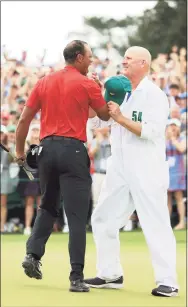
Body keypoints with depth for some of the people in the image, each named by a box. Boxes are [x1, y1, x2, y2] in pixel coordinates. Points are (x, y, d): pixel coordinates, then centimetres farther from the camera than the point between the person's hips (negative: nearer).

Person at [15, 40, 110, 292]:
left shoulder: (44, 82, 9)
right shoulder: (88, 85, -3)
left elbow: (24, 120, 8)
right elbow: (105, 115, 10)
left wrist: (20, 151, 17)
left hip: (47, 148, 5)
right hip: (73, 150, -5)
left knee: (47, 207, 24)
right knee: (77, 217, -4)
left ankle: (33, 254, 10)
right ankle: (76, 277, -7)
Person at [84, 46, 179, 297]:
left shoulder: (154, 95, -8)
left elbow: (152, 131, -18)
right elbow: (96, 119, 12)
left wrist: (121, 118, -22)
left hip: (147, 170, -7)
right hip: (119, 170, 8)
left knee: (156, 223, -7)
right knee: (103, 219, 10)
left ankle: (167, 281, -5)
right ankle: (111, 274, 21)